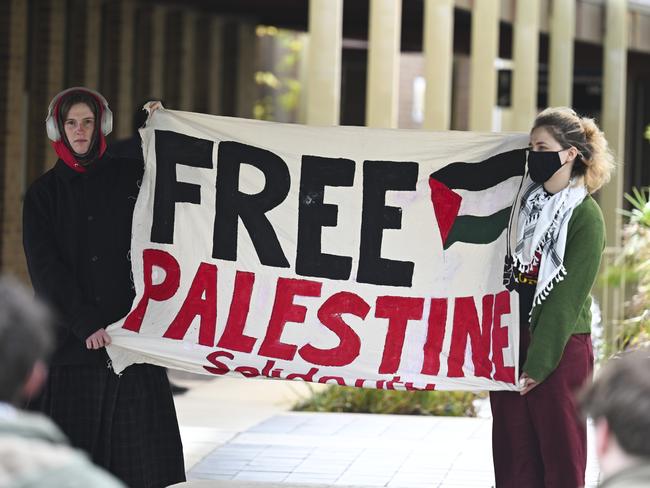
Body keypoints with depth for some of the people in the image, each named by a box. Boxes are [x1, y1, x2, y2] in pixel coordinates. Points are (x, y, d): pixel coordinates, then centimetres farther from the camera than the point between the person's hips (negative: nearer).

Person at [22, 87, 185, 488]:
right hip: (72, 342, 0)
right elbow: (45, 268, 0)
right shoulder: (44, 194, 8)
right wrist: (86, 324, -13)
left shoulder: (130, 177, 9)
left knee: (142, 448, -6)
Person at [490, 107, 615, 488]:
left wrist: (539, 362, -16)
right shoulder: (524, 202, 9)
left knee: (561, 456, -1)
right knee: (514, 457, 6)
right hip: (511, 340, 6)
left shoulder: (585, 217, -10)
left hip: (560, 346, -6)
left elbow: (567, 297, -13)